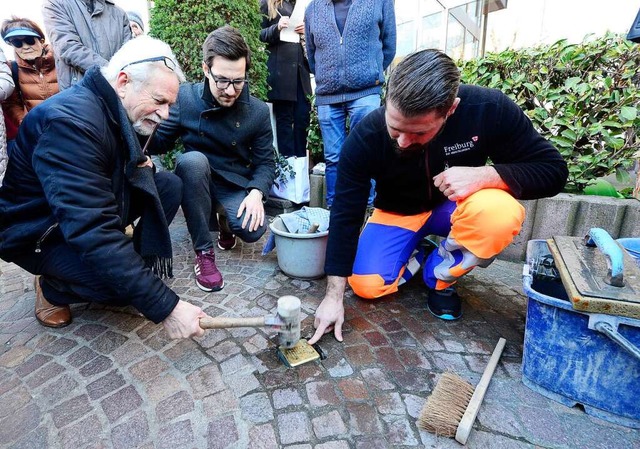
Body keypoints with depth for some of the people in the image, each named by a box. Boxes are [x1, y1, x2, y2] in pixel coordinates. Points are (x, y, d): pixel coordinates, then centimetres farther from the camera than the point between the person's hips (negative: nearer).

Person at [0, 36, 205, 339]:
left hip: (88, 211, 8)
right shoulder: (71, 120, -33)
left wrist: (140, 165, -12)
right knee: (125, 284, -29)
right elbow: (93, 234, -40)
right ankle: (52, 287, 3)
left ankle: (143, 265, 2)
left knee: (170, 185, -7)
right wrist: (166, 307, -40)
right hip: (39, 233, -8)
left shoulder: (117, 109, -5)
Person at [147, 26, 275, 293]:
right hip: (195, 182, 0)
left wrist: (256, 193, -22)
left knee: (254, 230, -28)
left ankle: (224, 221, 14)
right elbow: (159, 144, -3)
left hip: (235, 187, 1)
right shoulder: (185, 98, -9)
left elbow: (265, 162, -3)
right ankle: (203, 252, -20)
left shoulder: (258, 111, -6)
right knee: (193, 159, -35)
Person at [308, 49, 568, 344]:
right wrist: (334, 296, -22)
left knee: (500, 214, -34)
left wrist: (484, 175, -39)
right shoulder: (365, 137, -27)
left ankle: (440, 277, -4)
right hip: (398, 213, 1)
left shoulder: (488, 108, -27)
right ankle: (414, 258, 15)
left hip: (454, 206, 0)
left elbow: (552, 171, -18)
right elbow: (345, 216, -21)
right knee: (366, 285, -19)